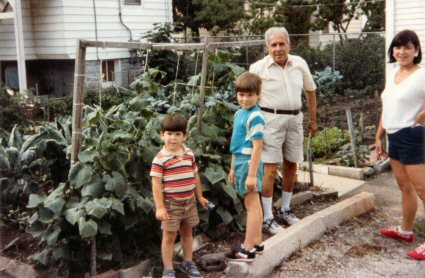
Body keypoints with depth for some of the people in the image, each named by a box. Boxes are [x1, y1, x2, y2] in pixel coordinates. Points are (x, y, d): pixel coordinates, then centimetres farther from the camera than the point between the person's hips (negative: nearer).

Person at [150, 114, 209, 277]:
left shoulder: (189, 155, 2)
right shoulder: (160, 159, -16)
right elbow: (156, 184, -17)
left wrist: (199, 196, 17)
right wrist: (159, 207, -20)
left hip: (189, 201, 6)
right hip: (171, 203, -5)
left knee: (187, 233, 20)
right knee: (169, 236, 5)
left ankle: (188, 263, 37)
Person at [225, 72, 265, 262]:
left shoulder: (255, 117, -16)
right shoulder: (239, 113, 11)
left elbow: (257, 147, -19)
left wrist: (252, 174, -21)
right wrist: (233, 168, 21)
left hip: (250, 163, -9)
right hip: (240, 162, 9)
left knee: (251, 205, -3)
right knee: (254, 204, 15)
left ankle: (248, 250, 3)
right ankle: (257, 242, 26)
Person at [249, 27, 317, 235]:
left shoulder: (300, 64, 2)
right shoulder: (258, 68, -9)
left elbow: (310, 90, 15)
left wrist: (313, 120, 16)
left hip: (295, 119, 5)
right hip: (271, 120, -5)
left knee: (291, 167, 13)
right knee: (271, 170, -6)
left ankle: (285, 210, 31)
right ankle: (267, 219, 3)